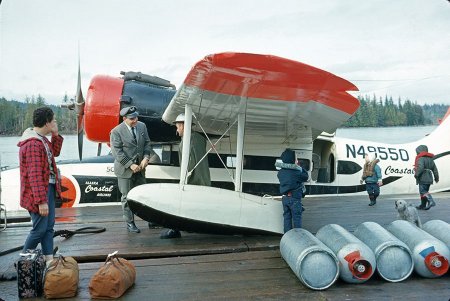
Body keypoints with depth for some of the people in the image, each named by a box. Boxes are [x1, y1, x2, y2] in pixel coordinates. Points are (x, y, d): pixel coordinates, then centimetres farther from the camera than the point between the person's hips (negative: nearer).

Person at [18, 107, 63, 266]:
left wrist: (56, 135, 9)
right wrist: (41, 201, -25)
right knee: (39, 229, -2)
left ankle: (49, 259, 17)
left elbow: (54, 152, 25)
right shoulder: (32, 144, -22)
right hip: (38, 192, -10)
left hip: (48, 188, 10)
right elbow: (35, 175, -25)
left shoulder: (41, 139, 8)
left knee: (49, 227, 11)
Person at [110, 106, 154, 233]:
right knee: (127, 197, 5)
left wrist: (146, 157, -8)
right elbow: (117, 152, -16)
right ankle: (130, 223, 16)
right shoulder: (116, 132, -13)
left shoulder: (142, 126, 4)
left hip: (139, 168, 5)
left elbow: (147, 143, 9)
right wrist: (130, 165, -20)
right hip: (125, 170, -4)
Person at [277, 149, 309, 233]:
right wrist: (301, 168, 12)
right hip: (294, 198, -6)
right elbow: (305, 177, -2)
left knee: (287, 217, 11)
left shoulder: (280, 172, 2)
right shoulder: (296, 172, -16)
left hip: (285, 198, 6)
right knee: (297, 218, 2)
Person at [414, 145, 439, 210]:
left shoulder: (421, 158, -9)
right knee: (425, 191, 14)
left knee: (423, 191, -11)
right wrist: (436, 177, 25)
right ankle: (423, 206, 18)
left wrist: (416, 175, -16)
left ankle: (431, 201, -27)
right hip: (429, 178, 9)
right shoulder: (430, 158, 18)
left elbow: (420, 168, -24)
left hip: (423, 179, -9)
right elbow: (434, 169, 20)